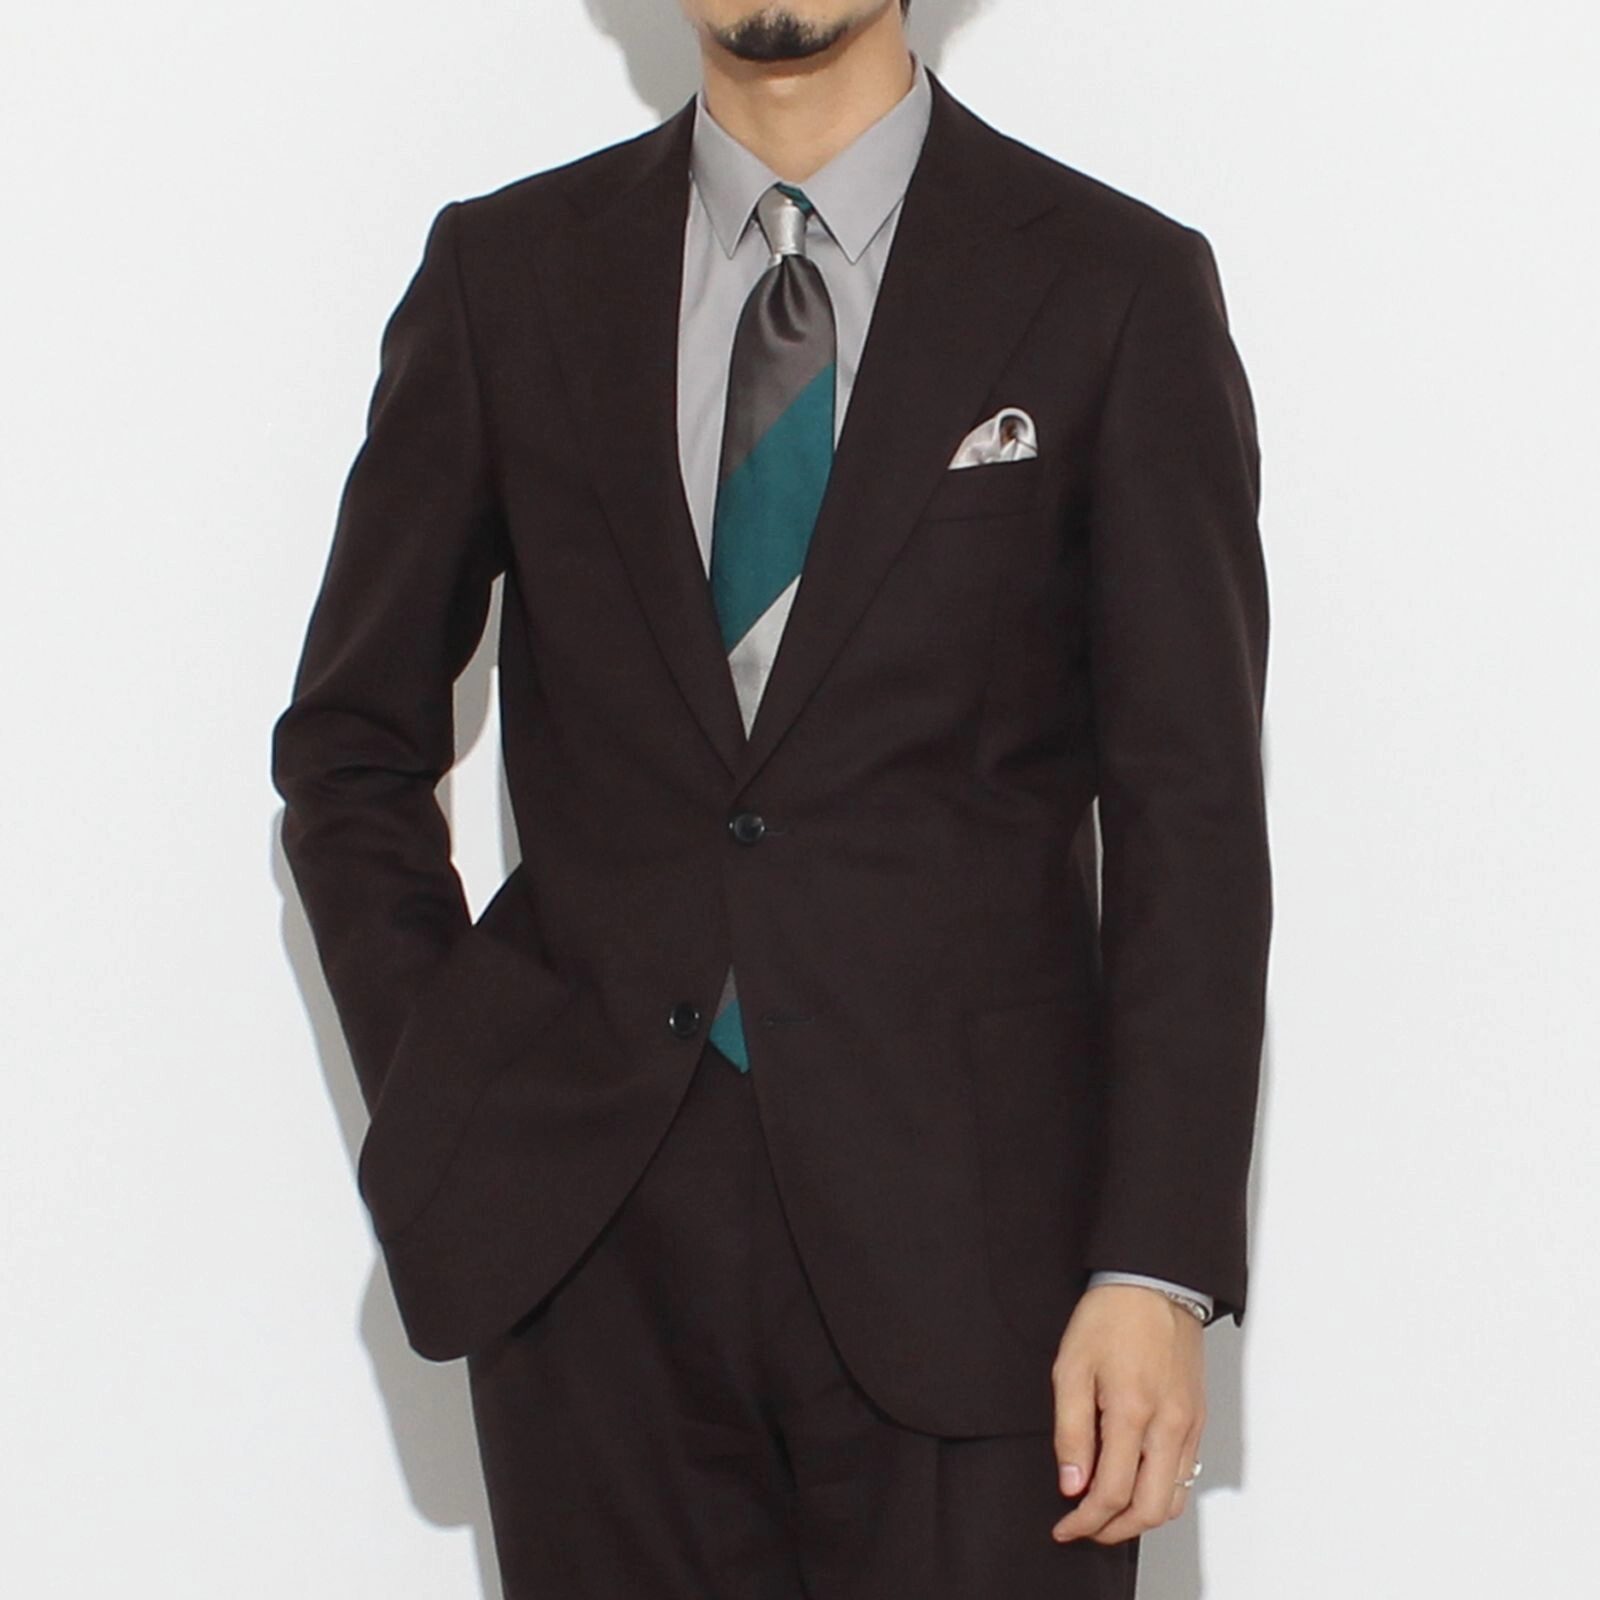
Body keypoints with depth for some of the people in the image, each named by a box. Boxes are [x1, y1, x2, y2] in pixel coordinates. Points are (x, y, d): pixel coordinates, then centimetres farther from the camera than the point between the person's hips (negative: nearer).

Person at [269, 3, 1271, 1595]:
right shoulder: (503, 274, 8)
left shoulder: (1117, 288, 1)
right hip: (592, 1243, 2)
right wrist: (437, 1109, 4)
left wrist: (1157, 1267, -9)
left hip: (962, 1231, -2)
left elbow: (1191, 817, -2)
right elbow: (351, 740, 15)